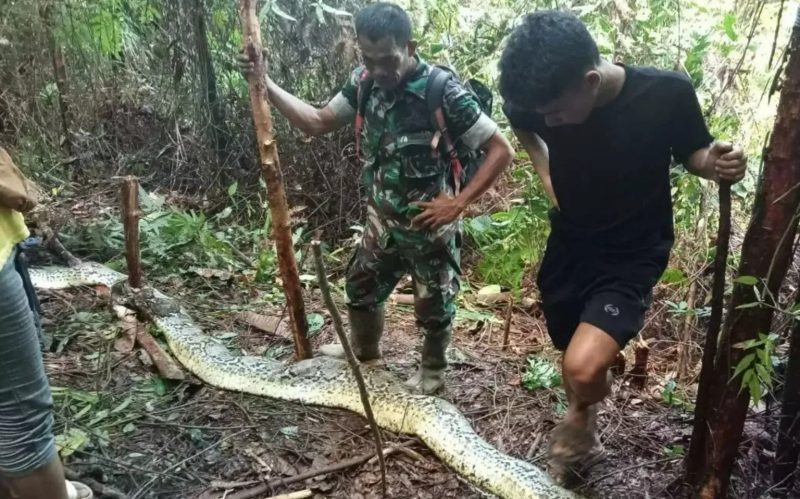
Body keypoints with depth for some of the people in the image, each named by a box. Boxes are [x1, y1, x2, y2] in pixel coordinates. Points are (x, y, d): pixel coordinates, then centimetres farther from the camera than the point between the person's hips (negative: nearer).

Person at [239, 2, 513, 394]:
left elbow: (501, 151, -21)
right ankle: (364, 348, 54)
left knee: (433, 306, 14)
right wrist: (265, 84, -5)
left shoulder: (443, 92, -25)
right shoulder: (364, 82, -6)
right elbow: (317, 123, 4)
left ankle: (432, 368, 44)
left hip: (431, 227, -6)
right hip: (383, 221, 6)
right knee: (360, 287, 24)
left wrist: (458, 202, -26)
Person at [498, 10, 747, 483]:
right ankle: (583, 440, 49)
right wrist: (548, 174, -2)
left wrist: (716, 163, -26)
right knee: (579, 361, 18)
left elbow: (692, 151, -4)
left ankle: (579, 418, 15)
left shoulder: (666, 93, -25)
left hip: (633, 257, -3)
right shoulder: (540, 101, -17)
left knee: (584, 368, -23)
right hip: (568, 247, 4)